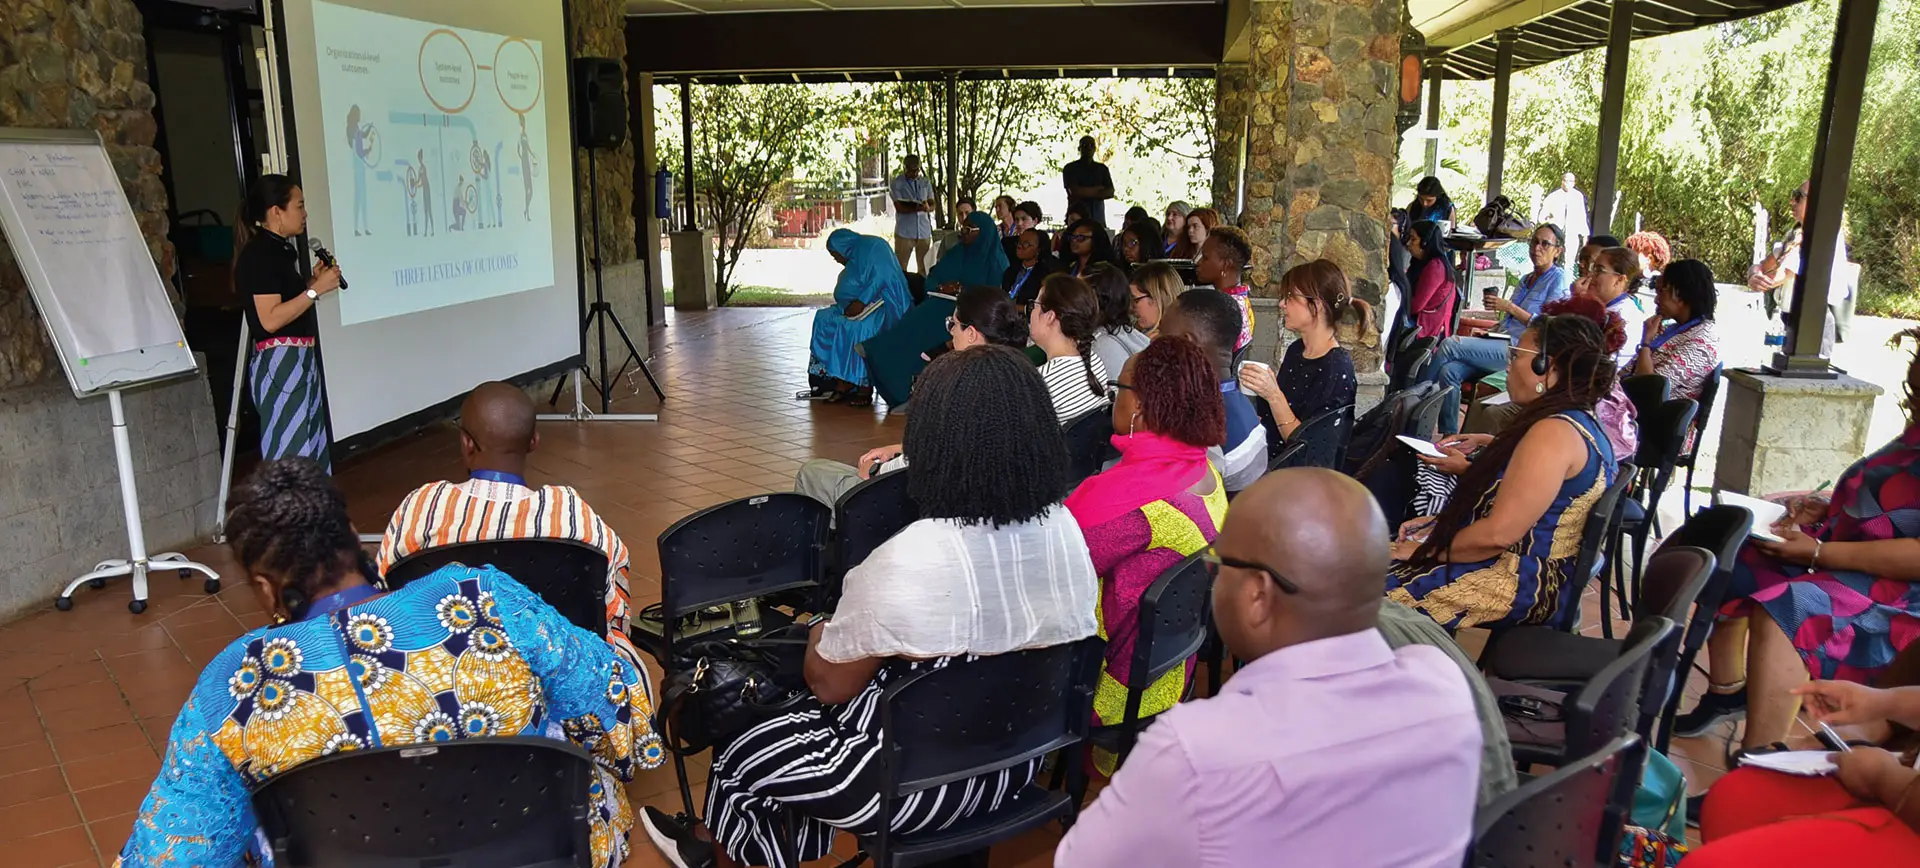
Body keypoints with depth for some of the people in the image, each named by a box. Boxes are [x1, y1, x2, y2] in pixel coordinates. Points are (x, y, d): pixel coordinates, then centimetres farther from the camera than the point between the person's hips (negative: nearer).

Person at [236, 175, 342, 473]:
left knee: (313, 446, 11)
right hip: (279, 361, -10)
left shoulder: (281, 249, 16)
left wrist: (313, 282, 11)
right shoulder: (259, 253, -13)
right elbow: (270, 319, -21)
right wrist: (316, 289, -17)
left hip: (301, 359, 10)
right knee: (290, 450, -9)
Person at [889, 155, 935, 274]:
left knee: (924, 268, 5)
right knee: (900, 268, -2)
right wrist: (918, 207, -25)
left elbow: (932, 205, 8)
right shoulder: (896, 184, -2)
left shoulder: (926, 183, 11)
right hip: (904, 232, -3)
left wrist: (927, 208, -17)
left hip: (924, 231, 3)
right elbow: (899, 208, -11)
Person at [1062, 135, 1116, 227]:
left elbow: (1110, 192, 4)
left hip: (1098, 217, 3)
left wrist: (1085, 193, -9)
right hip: (1077, 215, -3)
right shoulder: (1070, 168, 5)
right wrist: (1098, 189, 0)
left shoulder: (1102, 168, 15)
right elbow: (1074, 192, -8)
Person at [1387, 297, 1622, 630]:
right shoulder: (1577, 422, 10)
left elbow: (1498, 533, -27)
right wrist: (1440, 522, 10)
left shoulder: (1554, 432, -23)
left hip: (1517, 584, -10)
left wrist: (1427, 550, -13)